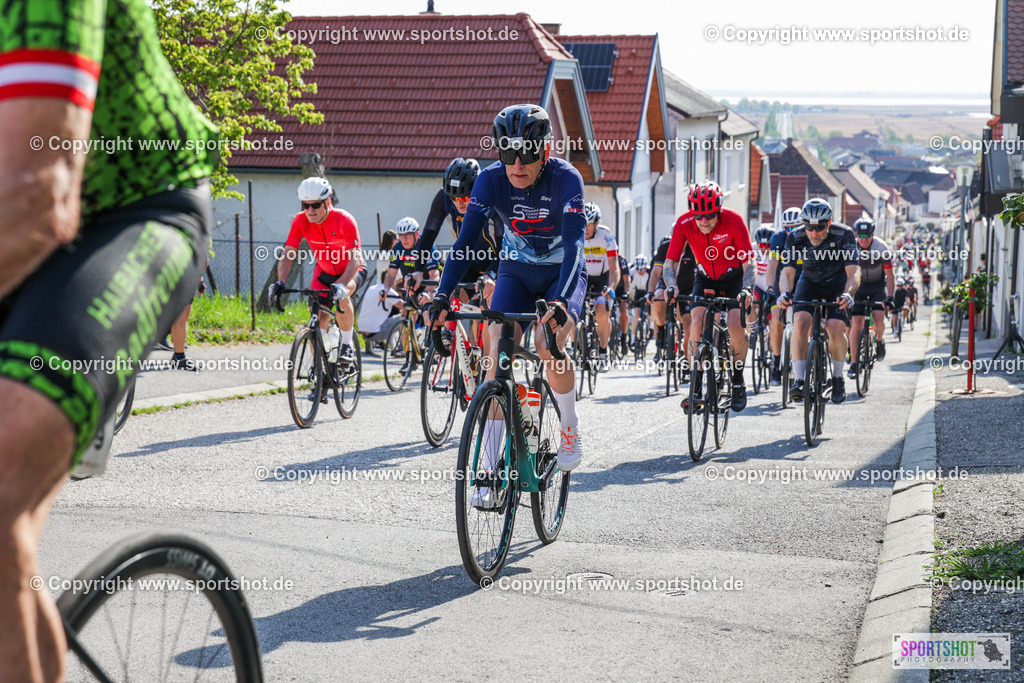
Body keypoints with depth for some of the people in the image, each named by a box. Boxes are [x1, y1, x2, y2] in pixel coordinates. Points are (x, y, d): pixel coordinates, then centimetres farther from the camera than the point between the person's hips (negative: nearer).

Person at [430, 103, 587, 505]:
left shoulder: (566, 179, -25)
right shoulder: (491, 179, -17)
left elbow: (574, 244, -35)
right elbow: (467, 239, -22)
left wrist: (561, 301, -50)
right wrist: (443, 296, -35)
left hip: (562, 273, -2)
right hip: (516, 270, 3)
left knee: (548, 344, -28)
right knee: (497, 352, -16)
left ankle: (571, 429, 2)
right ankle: (489, 471, -14)